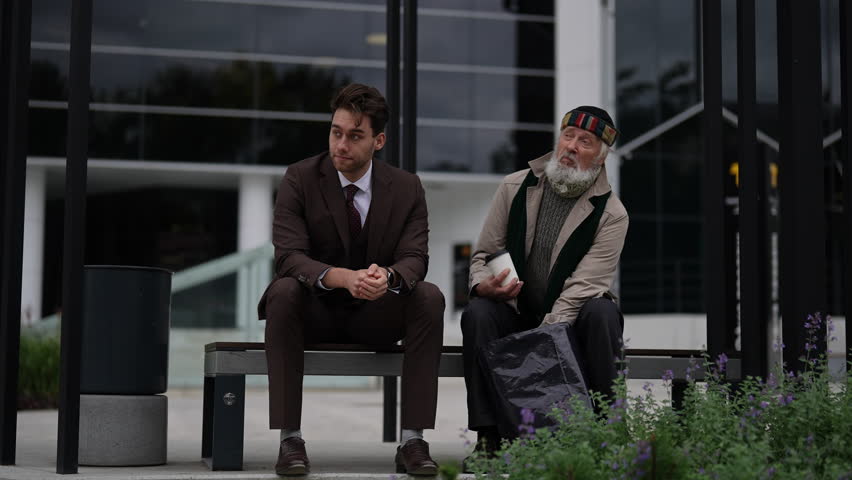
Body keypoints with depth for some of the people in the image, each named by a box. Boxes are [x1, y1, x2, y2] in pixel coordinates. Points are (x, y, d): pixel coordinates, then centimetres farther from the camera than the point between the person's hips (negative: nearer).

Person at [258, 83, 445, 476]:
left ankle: (413, 440, -26)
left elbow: (415, 258, -11)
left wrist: (387, 276, -38)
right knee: (283, 291, -33)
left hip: (377, 315, 2)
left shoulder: (406, 188, -2)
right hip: (315, 312, -1)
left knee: (430, 297, -27)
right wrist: (343, 277, -39)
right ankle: (290, 439, -30)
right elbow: (288, 256, -19)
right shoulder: (300, 179, -8)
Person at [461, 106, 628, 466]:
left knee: (602, 312, -34)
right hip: (515, 312, 2)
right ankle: (488, 436, -26)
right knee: (477, 313, -29)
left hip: (569, 318, -2)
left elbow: (582, 286, -18)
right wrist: (485, 285, -21)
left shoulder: (611, 214, -8)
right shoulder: (515, 187, 1)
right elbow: (483, 254, 4)